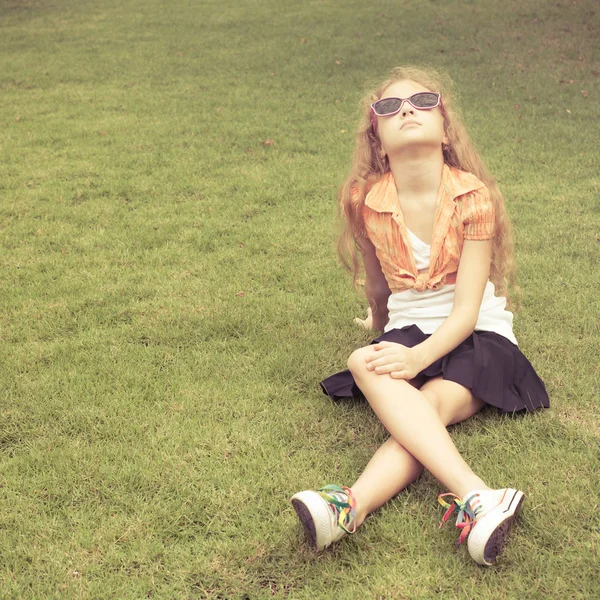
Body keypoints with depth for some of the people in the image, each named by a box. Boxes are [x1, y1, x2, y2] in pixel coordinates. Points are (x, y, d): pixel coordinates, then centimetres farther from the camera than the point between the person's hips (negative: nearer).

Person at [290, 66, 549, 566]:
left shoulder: (474, 197, -12)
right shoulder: (365, 202, -5)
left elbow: (466, 311, -17)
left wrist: (417, 357, -33)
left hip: (476, 337, -1)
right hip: (408, 331, 1)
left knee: (435, 403, -33)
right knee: (365, 364, -34)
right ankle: (477, 498, -52)